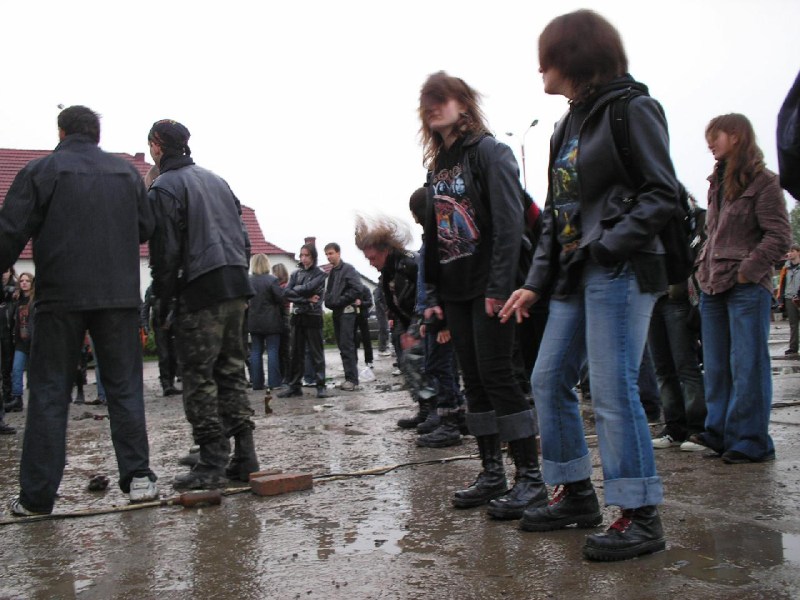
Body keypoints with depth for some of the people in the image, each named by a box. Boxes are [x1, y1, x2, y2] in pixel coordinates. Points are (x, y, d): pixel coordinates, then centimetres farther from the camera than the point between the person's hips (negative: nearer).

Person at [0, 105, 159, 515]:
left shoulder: (40, 170, 0)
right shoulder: (127, 173, 10)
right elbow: (146, 229, 14)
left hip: (59, 297, -2)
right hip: (119, 296, 2)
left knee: (48, 392, 4)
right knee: (124, 386, 8)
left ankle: (36, 496, 6)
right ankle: (138, 476, 4)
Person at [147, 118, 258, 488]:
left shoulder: (164, 188, -5)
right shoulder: (216, 180, 18)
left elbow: (164, 252, -10)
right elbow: (243, 238, 18)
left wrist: (163, 301, -3)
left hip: (201, 291, -7)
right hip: (237, 285, 7)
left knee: (199, 377, -2)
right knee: (232, 370, 12)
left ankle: (212, 464, -2)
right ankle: (244, 457, 13)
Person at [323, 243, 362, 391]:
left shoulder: (348, 269, -7)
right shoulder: (331, 272, 17)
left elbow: (356, 289, -18)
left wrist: (340, 300, -15)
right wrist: (329, 301, 4)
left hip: (346, 311, -8)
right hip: (336, 312, 8)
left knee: (346, 346, -10)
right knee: (342, 346, 8)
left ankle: (352, 378, -6)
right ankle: (350, 377, 14)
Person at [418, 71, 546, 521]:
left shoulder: (490, 152, -5)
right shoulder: (437, 166, 18)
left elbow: (508, 222, -15)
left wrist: (499, 286, -21)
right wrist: (434, 294, 11)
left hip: (490, 285, -7)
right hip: (455, 290, 8)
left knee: (497, 374, -9)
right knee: (475, 379, 8)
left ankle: (531, 478, -1)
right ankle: (492, 474, 16)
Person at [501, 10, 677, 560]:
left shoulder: (631, 108, -4)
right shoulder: (568, 126, 20)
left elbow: (663, 193, -11)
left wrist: (608, 246, -20)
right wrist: (535, 283, 12)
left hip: (621, 273, -9)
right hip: (575, 275, 9)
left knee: (613, 390, -10)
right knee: (549, 380, 8)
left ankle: (642, 518, 2)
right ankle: (577, 495, 21)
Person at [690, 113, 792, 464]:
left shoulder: (763, 182, -5)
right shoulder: (717, 182, 18)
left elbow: (779, 237, -10)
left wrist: (745, 272, -14)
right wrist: (704, 268, 11)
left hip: (747, 289, -7)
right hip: (713, 288, 7)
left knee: (746, 366, -3)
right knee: (715, 367, 10)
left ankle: (750, 442, 4)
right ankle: (719, 432, 19)